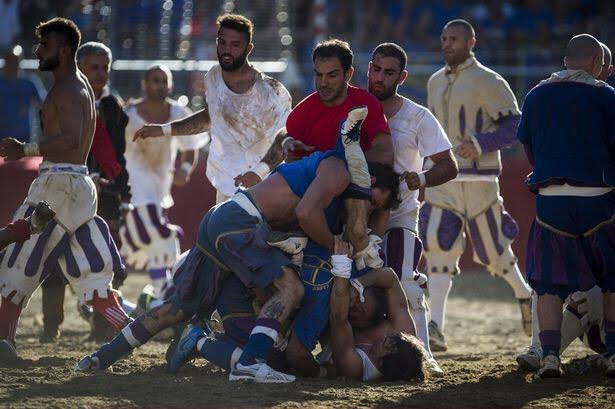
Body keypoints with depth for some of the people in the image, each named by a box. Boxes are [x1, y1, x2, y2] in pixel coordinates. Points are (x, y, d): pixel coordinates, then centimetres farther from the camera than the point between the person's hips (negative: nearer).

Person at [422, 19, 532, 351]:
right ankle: (435, 329, -18)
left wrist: (480, 145, -24)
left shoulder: (488, 82, -7)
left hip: (478, 178, -5)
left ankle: (523, 295, 37)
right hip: (441, 179, 5)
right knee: (438, 247, -11)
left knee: (491, 250, 6)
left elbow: (514, 125, -11)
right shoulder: (435, 82, 14)